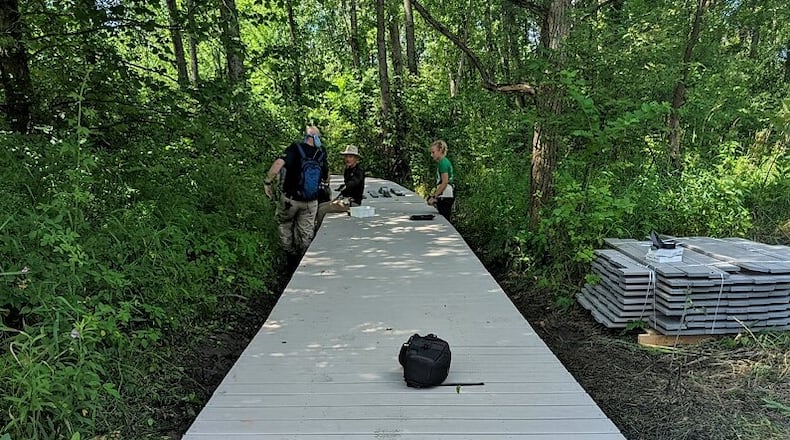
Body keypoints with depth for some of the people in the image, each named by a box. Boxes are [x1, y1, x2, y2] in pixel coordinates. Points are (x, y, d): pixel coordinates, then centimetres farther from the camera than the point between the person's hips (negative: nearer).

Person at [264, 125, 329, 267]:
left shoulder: (295, 148, -11)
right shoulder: (321, 155, 0)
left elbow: (279, 163, -25)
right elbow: (327, 178, 11)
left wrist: (267, 182, -17)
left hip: (290, 198, -2)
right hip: (310, 202, 3)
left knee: (285, 224, 21)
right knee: (306, 233, 13)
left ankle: (290, 254, 23)